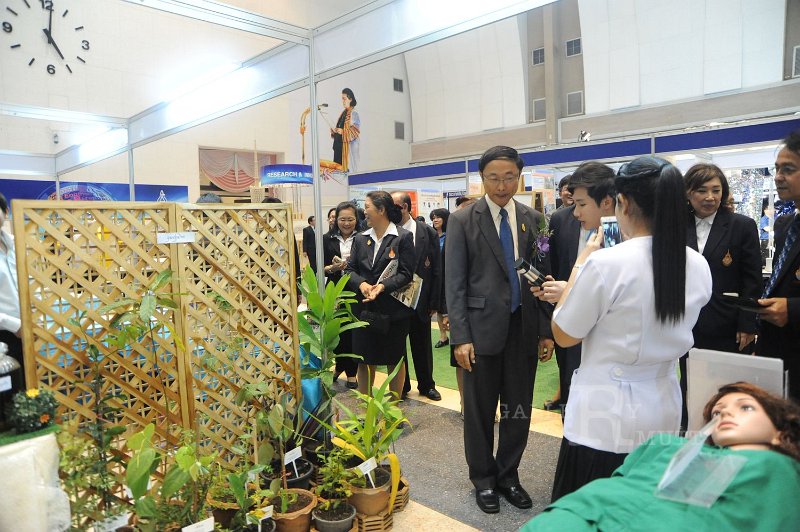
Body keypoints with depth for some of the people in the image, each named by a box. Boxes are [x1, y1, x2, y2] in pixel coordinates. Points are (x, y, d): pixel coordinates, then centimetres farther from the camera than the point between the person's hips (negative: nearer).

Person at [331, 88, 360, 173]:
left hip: (348, 147, -8)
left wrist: (343, 131, -21)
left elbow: (356, 131, -14)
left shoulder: (354, 114, -6)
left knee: (348, 170, -10)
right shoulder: (343, 113, 18)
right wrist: (334, 131, 6)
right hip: (339, 146, 8)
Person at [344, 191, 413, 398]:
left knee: (395, 361, 11)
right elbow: (349, 269, 4)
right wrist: (361, 284, -15)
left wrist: (383, 286, -23)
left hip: (393, 309, -4)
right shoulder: (360, 239, 8)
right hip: (364, 309, 4)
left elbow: (406, 273, -10)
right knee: (364, 360, 10)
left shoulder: (403, 237, -6)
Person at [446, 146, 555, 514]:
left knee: (518, 410, 13)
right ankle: (483, 479, 31)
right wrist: (460, 337, -12)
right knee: (480, 410, 10)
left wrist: (546, 330, 3)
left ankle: (508, 475, 34)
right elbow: (454, 283, -6)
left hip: (524, 328, 3)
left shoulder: (533, 219, 6)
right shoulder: (462, 220, -4)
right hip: (483, 328, -3)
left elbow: (543, 275, 8)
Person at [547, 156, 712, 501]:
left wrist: (580, 264, -3)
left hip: (605, 419, -6)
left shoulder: (605, 263, -22)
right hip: (664, 415, 7)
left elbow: (564, 335, -9)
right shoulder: (699, 266, -1)